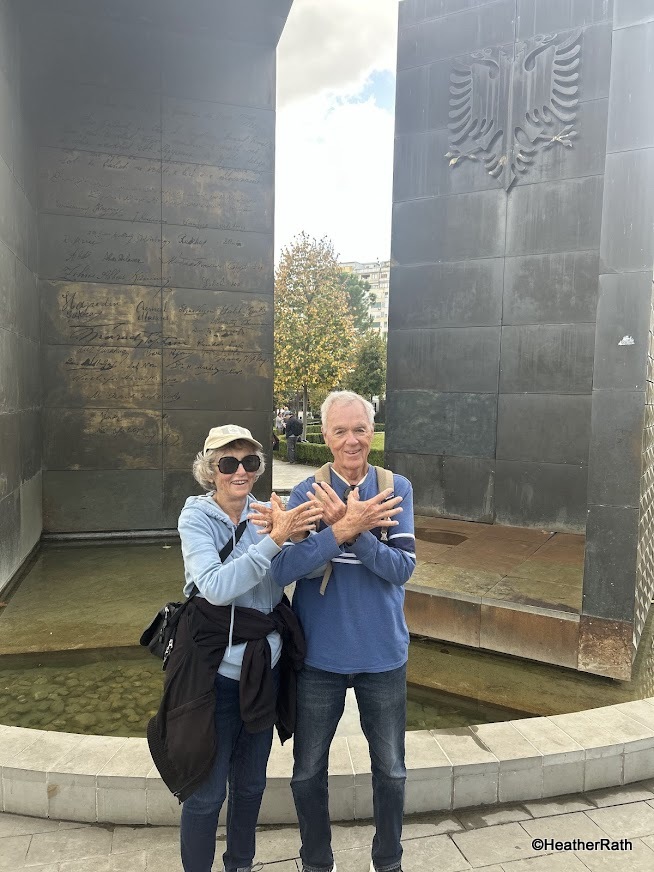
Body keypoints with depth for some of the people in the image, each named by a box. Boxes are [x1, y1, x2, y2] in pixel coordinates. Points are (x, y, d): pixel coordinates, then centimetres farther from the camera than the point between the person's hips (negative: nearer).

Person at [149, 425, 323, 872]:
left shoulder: (266, 512, -2)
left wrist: (304, 532, -28)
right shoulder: (197, 516, -13)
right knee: (207, 792, 9)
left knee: (251, 783, 21)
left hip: (265, 668, 5)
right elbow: (216, 587, -28)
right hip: (216, 671, -4)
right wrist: (275, 539, -34)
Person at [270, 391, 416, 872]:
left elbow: (403, 568, -16)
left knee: (391, 772, 18)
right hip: (320, 654, 0)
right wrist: (345, 528, -32)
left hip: (383, 654, 1)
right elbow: (283, 569, -21)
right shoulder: (306, 494, -9)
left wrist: (353, 530, -30)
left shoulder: (396, 489, -7)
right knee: (308, 773, 17)